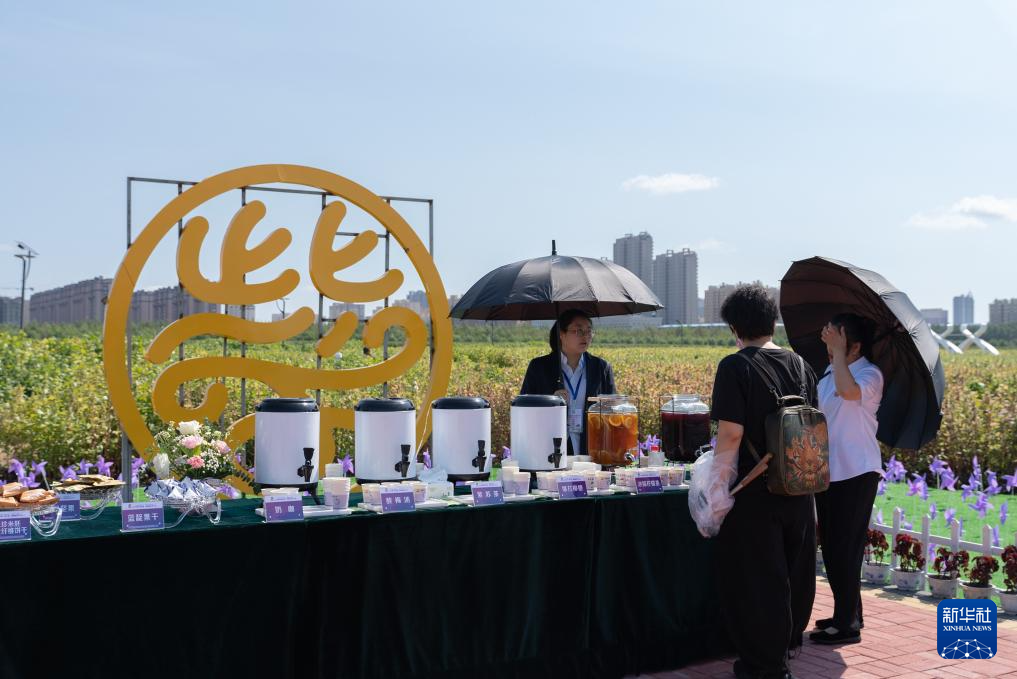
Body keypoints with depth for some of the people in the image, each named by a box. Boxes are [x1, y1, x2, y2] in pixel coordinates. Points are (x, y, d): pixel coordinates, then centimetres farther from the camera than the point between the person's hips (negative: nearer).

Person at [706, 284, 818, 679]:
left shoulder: (735, 367, -15)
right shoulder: (800, 365, 5)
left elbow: (730, 434, -20)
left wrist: (719, 492, -12)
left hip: (755, 495, -7)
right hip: (798, 490, 7)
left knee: (757, 578, 6)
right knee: (793, 570, 22)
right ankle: (788, 643, 42)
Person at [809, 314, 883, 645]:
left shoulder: (870, 374, -12)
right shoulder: (828, 373, 11)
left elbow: (849, 391, -34)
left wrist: (839, 352, -25)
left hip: (856, 473, -8)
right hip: (827, 471, 8)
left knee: (844, 547, -4)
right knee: (831, 546, 15)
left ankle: (847, 624, 7)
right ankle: (849, 613, 29)